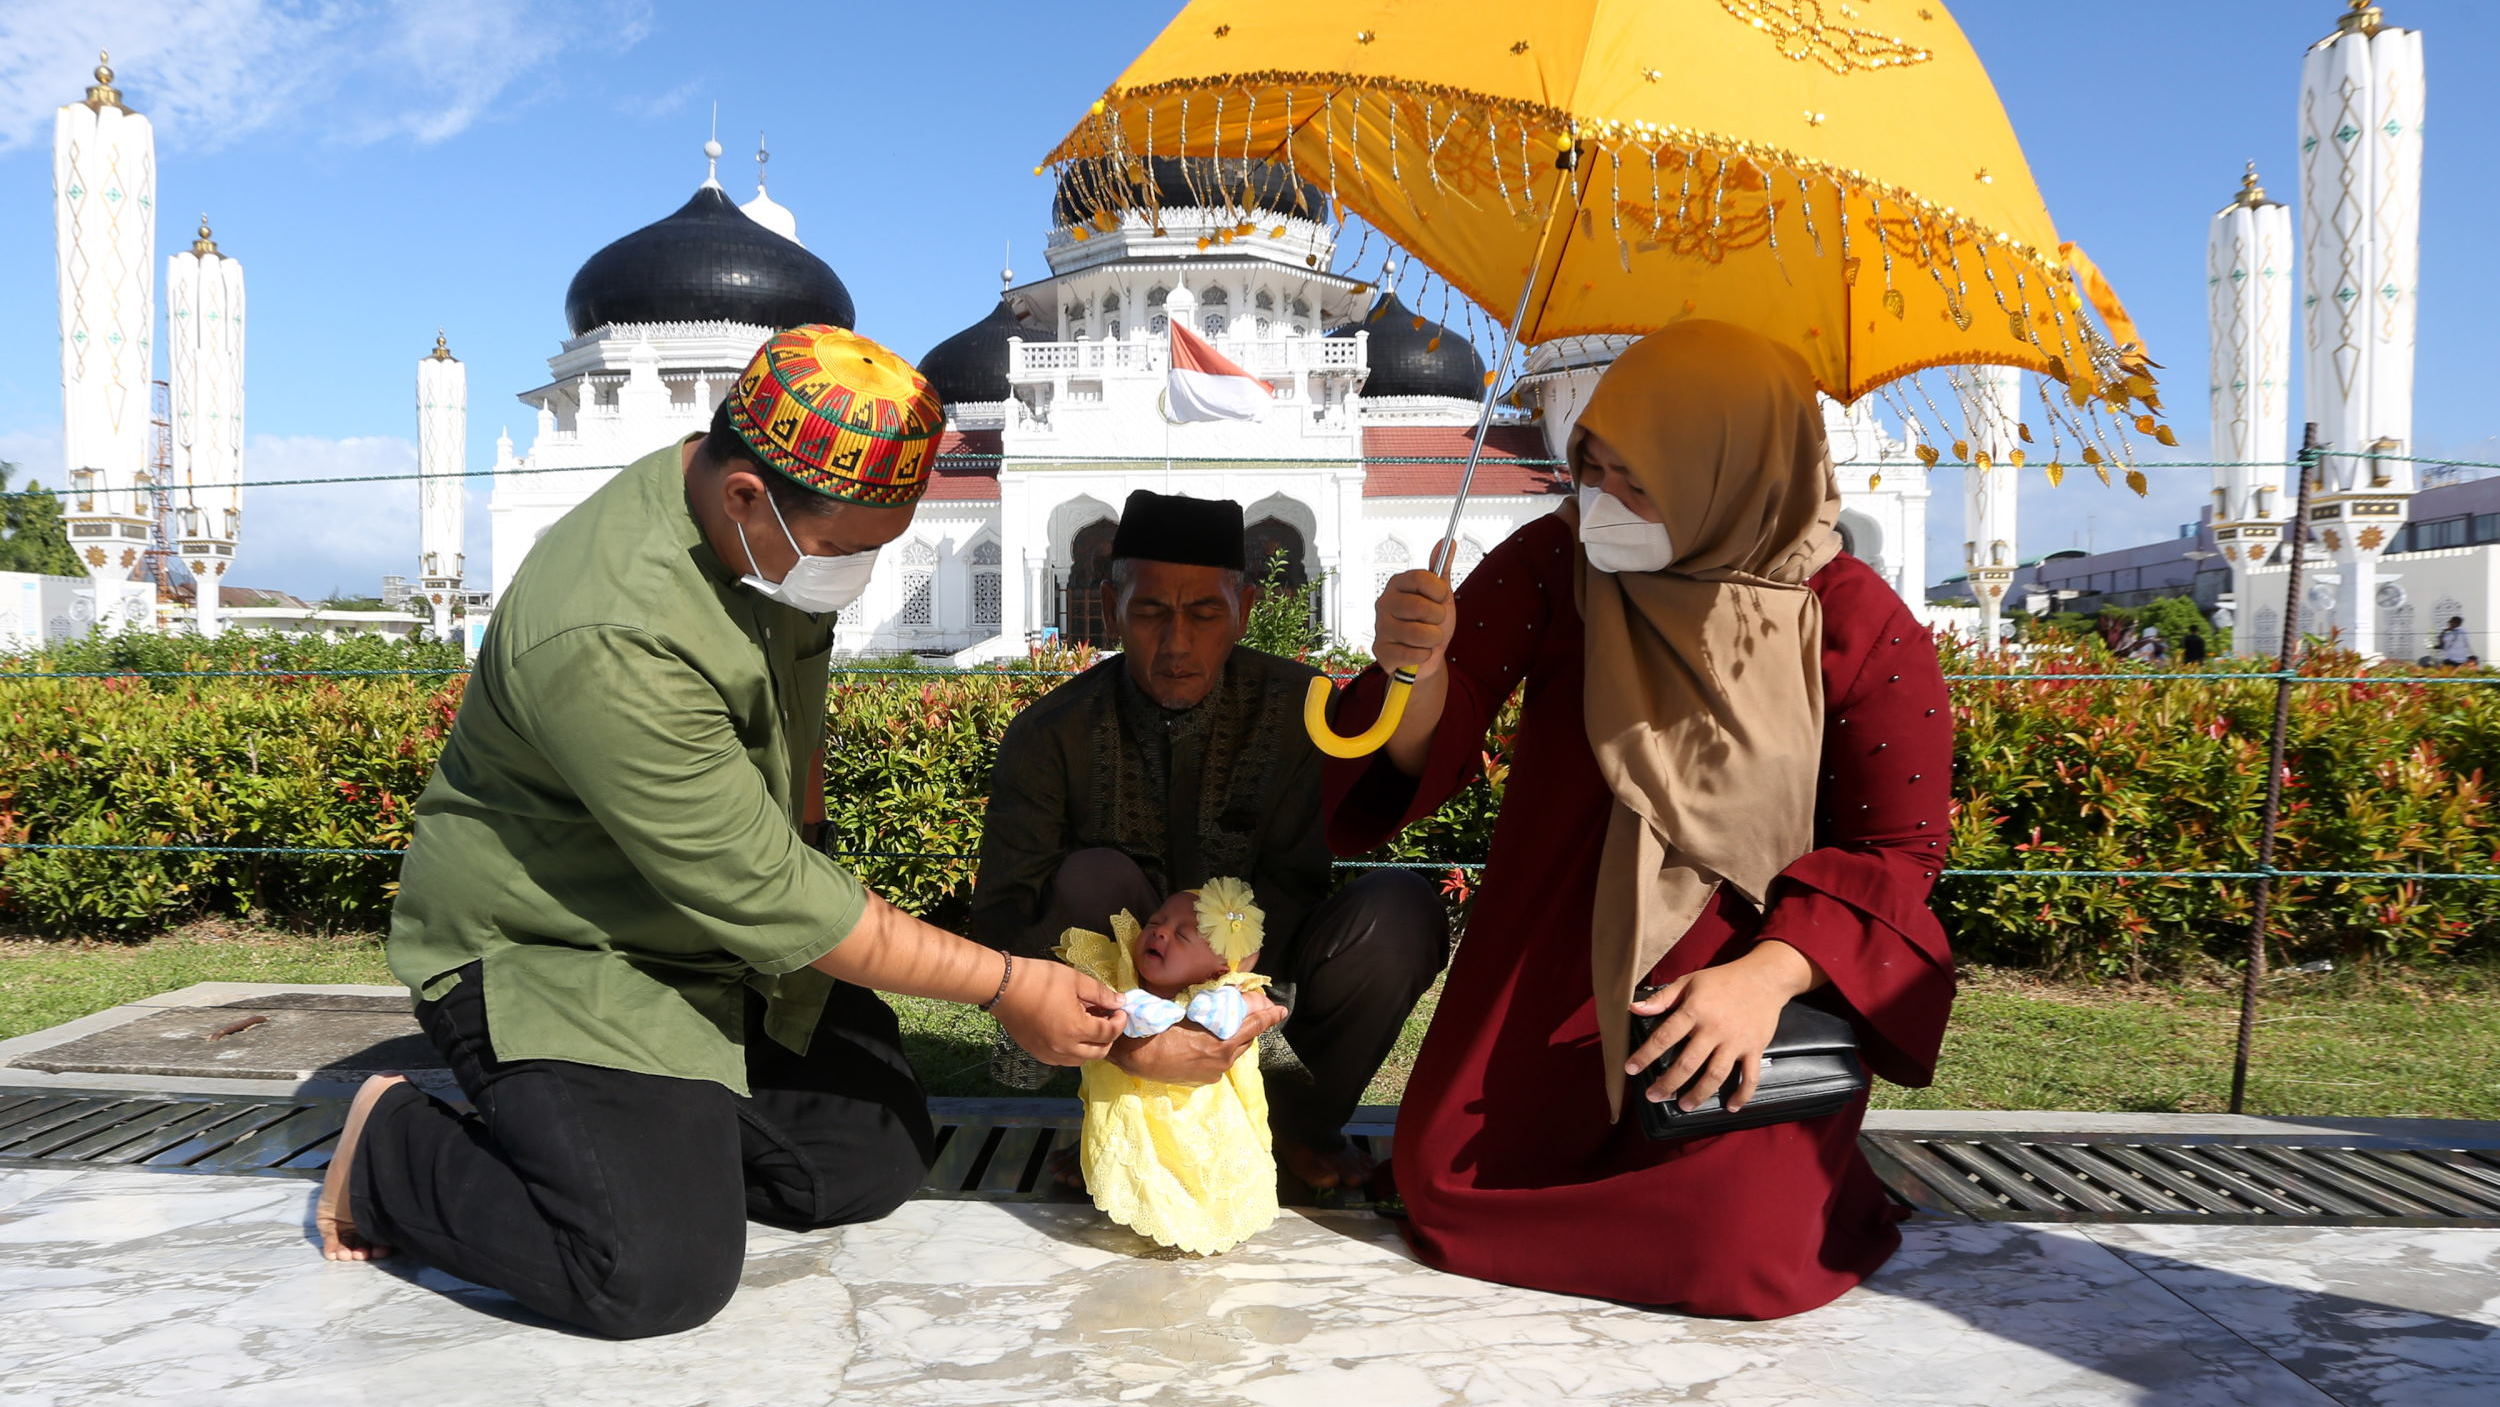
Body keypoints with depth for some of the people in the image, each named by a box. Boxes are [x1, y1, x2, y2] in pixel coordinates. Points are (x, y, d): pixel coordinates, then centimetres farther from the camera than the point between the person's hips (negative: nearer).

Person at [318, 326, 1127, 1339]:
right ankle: (394, 1148, 4)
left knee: (876, 1160, 0)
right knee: (658, 1274, -22)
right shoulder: (606, 638, -34)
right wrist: (1004, 988, -24)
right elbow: (765, 896, -30)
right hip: (549, 952, -8)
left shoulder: (786, 526, -8)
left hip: (717, 945, 8)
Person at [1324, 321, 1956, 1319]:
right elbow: (1429, 753, -7)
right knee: (1444, 1187, -10)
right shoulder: (1553, 564, -7)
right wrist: (1420, 674, -32)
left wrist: (1767, 976, -24)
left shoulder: (1862, 629, -12)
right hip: (1549, 969, 3)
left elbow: (1898, 849, -8)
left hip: (1744, 984, -2)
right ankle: (1608, 1167, 24)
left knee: (1732, 1246, -20)